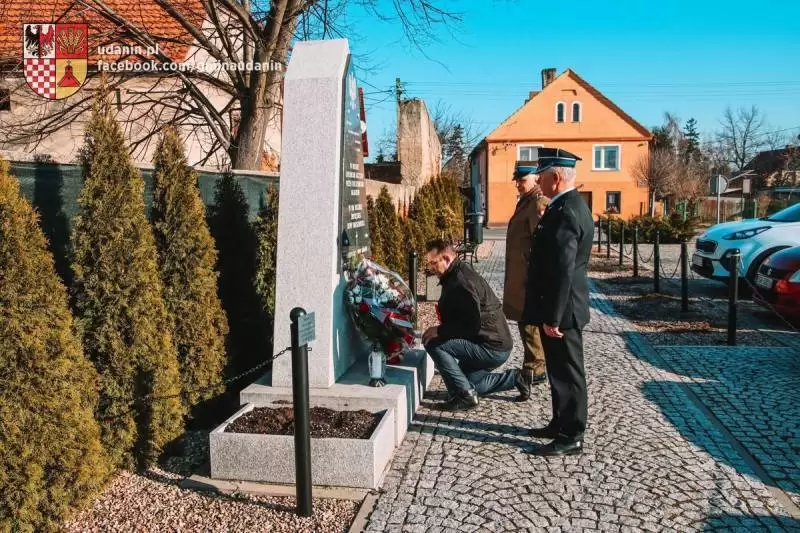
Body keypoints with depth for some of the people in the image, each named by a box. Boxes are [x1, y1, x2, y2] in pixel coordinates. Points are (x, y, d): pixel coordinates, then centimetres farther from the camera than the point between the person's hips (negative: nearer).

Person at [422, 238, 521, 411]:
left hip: (492, 348, -11)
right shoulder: (458, 274, 10)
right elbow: (461, 319, 19)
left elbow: (472, 325, -28)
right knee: (470, 383, 24)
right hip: (495, 343, 11)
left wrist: (439, 331, -21)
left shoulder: (461, 282, -23)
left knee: (433, 343, -19)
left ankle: (465, 394, -10)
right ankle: (517, 377, 24)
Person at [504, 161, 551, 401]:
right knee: (526, 322, 16)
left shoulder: (539, 204, -15)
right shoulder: (525, 202, 17)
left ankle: (530, 375, -1)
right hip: (519, 277, 10)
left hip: (530, 278, -10)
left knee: (530, 325, -6)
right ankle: (538, 370, 27)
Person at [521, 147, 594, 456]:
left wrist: (552, 317, -22)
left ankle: (571, 437, 13)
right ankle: (561, 425, 32)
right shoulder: (570, 205, 12)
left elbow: (563, 270, -25)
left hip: (561, 310, -10)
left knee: (567, 372, 1)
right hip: (560, 308, 10)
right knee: (561, 370, 19)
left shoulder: (565, 212, -21)